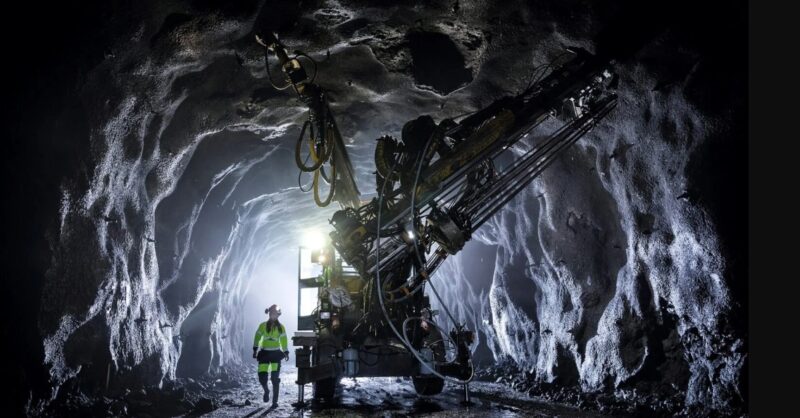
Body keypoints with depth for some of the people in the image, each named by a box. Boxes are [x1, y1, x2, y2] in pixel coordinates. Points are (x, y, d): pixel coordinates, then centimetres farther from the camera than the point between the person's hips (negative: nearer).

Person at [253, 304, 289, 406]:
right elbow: (257, 337, 5)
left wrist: (286, 352, 8)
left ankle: (275, 401, 0)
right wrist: (255, 349, -2)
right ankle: (266, 391, 26)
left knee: (275, 378, -7)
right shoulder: (263, 326, 3)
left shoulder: (280, 327, 5)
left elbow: (283, 340, 11)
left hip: (276, 353, 0)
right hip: (264, 353, 0)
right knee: (262, 377, -7)